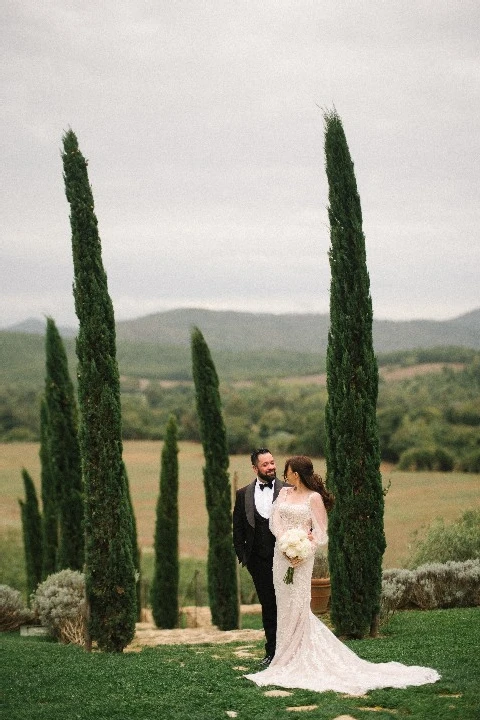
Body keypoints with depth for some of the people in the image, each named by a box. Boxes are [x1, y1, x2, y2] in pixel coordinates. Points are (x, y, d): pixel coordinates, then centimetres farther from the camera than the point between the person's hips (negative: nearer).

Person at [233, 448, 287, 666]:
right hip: (259, 562, 3)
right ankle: (272, 651, 16)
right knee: (268, 606, 9)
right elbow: (238, 529, 10)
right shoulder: (243, 495, 6)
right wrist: (243, 556, 3)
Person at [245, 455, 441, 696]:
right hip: (281, 552, 6)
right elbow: (275, 521, 3)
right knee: (284, 606, 9)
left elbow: (320, 532, -8)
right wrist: (286, 544, -14)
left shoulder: (314, 497, -5)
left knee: (297, 607, -6)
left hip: (301, 556, -6)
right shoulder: (284, 493, 12)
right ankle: (287, 657, 18)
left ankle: (296, 659, 2)